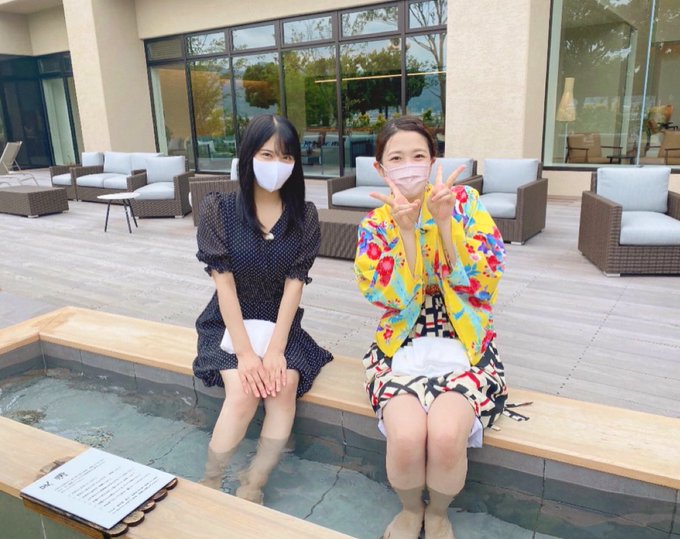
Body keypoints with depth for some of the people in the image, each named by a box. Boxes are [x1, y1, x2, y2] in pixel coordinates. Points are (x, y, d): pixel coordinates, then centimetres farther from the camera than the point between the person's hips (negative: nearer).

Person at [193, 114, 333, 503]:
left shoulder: (305, 216, -4)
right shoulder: (219, 209, -9)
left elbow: (294, 284, -9)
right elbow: (224, 283, -14)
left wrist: (276, 348, -19)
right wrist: (245, 352, -20)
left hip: (280, 325, 2)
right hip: (229, 325, -1)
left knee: (284, 384, -26)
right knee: (244, 391, -26)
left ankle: (252, 491, -10)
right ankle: (209, 488, -4)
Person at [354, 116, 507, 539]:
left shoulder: (464, 201, -1)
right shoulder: (374, 225, 1)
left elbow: (481, 282, -10)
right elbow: (398, 300, -10)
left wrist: (443, 220, -20)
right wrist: (405, 229, -20)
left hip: (464, 345, 0)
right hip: (403, 347, 1)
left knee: (446, 436, -28)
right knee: (406, 436, -27)